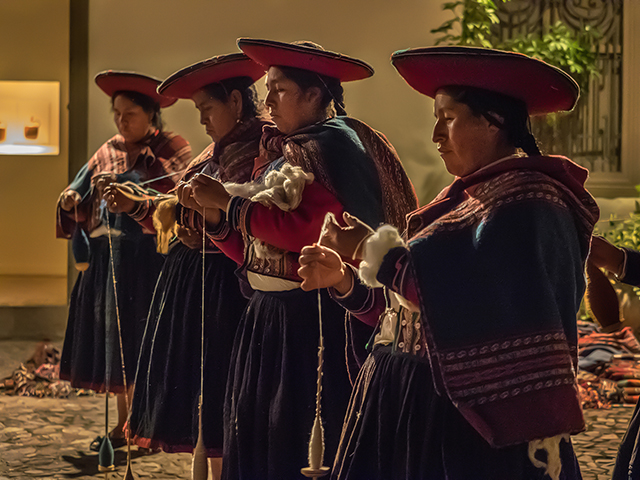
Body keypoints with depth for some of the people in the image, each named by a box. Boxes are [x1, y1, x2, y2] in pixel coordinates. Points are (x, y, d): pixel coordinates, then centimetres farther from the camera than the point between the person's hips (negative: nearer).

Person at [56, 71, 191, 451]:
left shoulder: (169, 148, 0)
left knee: (146, 337, -6)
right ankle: (124, 423, 17)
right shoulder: (108, 152, 16)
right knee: (114, 338, 7)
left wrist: (123, 184, -25)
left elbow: (178, 190, -20)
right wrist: (72, 201, -8)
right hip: (108, 256, 6)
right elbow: (86, 207, 15)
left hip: (149, 256, -6)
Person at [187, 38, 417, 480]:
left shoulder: (333, 145, -10)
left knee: (295, 437, -5)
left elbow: (305, 229, -23)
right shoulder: (281, 152, 16)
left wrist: (228, 202, -15)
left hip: (316, 320, -9)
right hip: (271, 315, 9)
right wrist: (216, 216, 1)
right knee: (255, 435, 9)